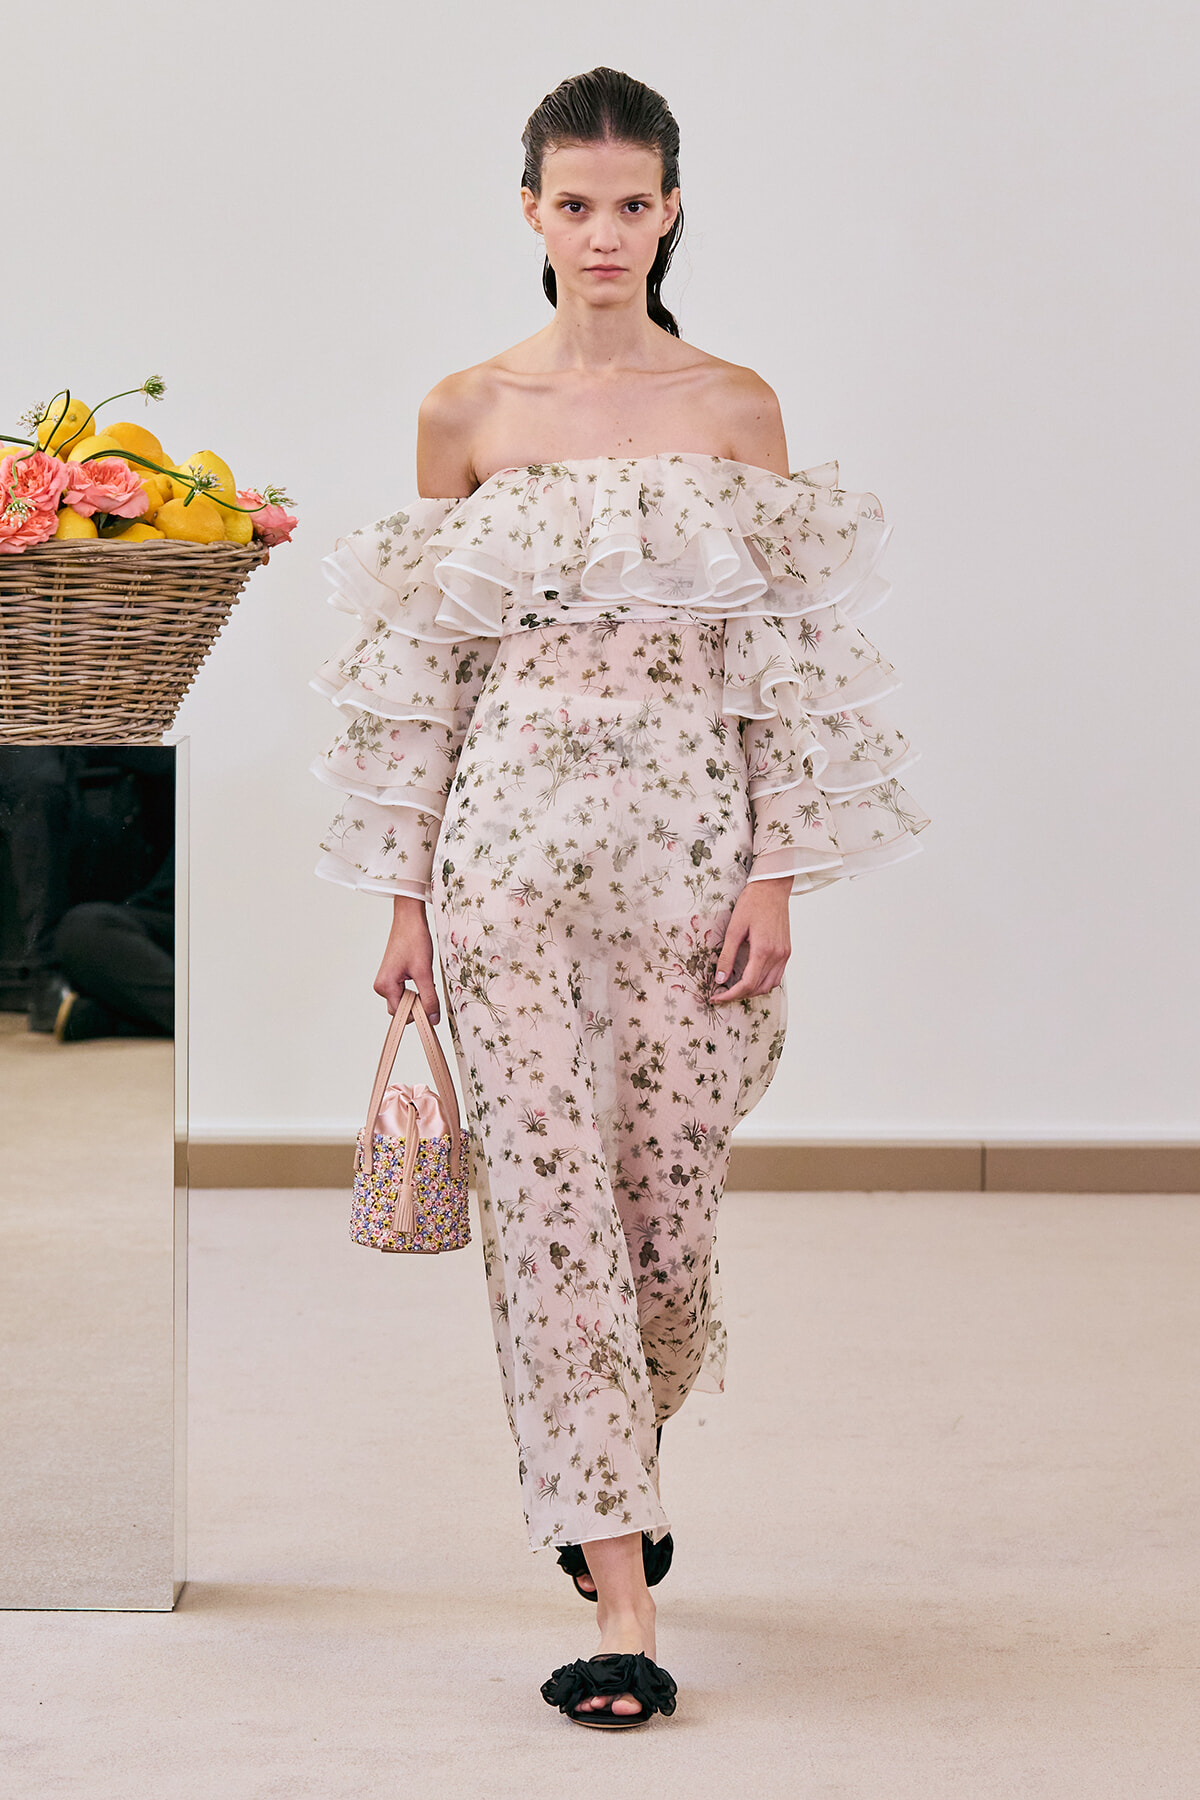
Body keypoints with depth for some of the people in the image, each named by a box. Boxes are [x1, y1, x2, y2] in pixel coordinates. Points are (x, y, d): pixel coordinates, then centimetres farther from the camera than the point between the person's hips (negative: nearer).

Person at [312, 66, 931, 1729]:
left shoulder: (736, 410, 4)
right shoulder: (466, 414, 5)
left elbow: (785, 659, 3)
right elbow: (423, 666, 7)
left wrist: (778, 874, -5)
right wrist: (406, 895, 4)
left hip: (691, 836, 0)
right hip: (513, 835, 0)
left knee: (671, 1185, 5)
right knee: (546, 1189, -7)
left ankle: (612, 1473, 36)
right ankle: (623, 1603, -3)